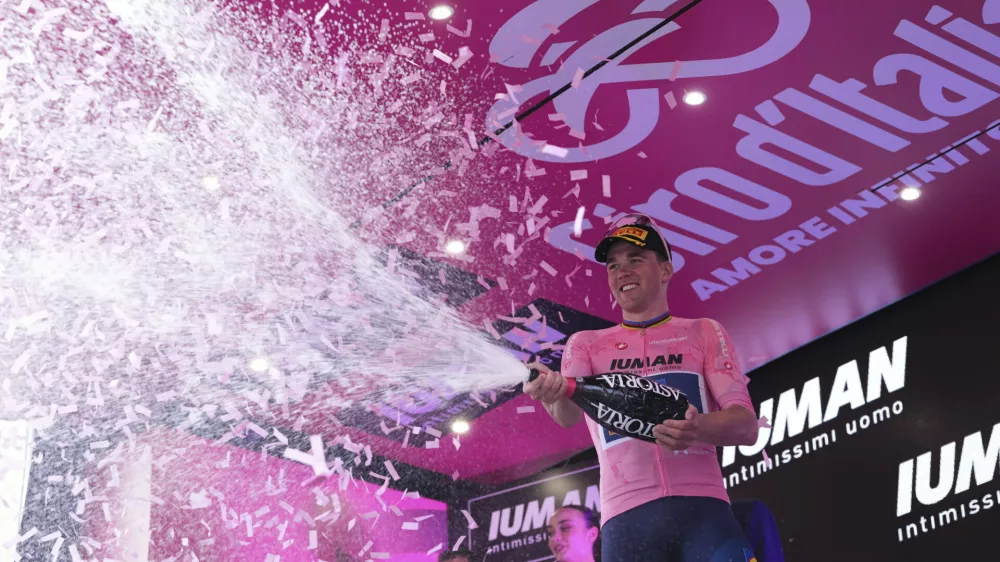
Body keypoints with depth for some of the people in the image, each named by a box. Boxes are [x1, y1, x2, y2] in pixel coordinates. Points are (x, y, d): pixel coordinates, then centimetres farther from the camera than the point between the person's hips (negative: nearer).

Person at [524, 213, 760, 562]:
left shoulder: (704, 333, 13)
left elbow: (747, 425, 3)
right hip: (625, 519, 1)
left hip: (702, 508, 0)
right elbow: (569, 415, -4)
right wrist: (556, 393, -29)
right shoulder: (586, 344, 16)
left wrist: (699, 429, -20)